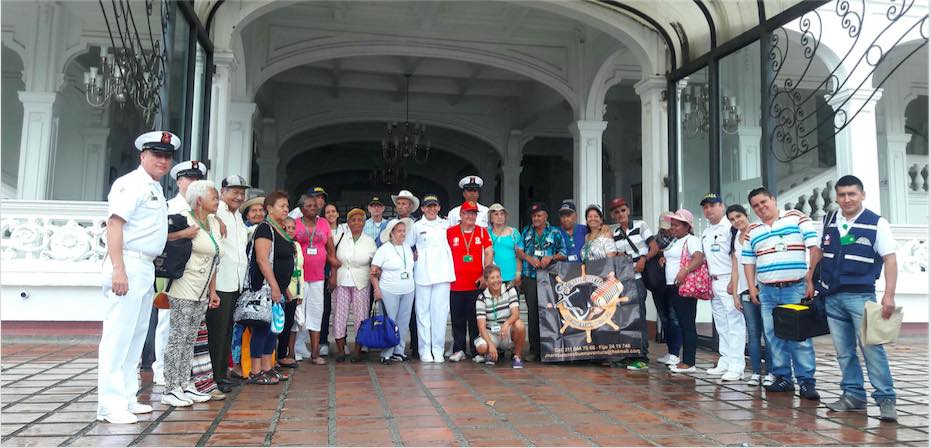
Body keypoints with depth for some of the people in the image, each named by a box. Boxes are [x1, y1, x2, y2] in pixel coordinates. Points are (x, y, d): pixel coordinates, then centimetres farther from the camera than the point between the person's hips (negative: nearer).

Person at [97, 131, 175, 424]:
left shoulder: (156, 189, 19)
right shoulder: (131, 183, -8)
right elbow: (115, 224, -18)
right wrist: (118, 269, -25)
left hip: (146, 268, 10)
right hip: (128, 265, -10)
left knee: (137, 335, 14)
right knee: (118, 335, -8)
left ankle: (127, 398, 23)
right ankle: (110, 405, -4)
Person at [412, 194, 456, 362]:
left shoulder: (446, 224, 13)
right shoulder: (417, 226, 7)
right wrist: (413, 255, -1)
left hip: (442, 272, 2)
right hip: (423, 273, -1)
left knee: (440, 310, 0)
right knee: (423, 310, -1)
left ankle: (438, 349, 6)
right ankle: (425, 350, 5)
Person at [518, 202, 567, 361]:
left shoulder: (555, 233, 8)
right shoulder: (526, 232, 16)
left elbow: (563, 253, 5)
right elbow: (519, 250, 10)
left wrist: (550, 258, -12)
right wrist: (529, 258, -7)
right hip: (530, 278, 2)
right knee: (532, 312, 0)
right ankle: (534, 349, 5)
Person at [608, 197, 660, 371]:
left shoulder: (640, 226, 2)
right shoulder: (614, 234, 12)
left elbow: (655, 248, -1)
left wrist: (643, 259, -16)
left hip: (640, 276, -4)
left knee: (638, 315, -8)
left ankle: (642, 356, -3)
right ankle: (630, 354, 14)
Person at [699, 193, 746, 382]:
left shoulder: (731, 227, -9)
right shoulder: (705, 232, 17)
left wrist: (734, 282, -19)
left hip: (729, 281, -9)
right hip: (714, 282, 9)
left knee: (734, 324, -7)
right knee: (721, 325, 13)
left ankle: (737, 367, -6)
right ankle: (725, 362, 20)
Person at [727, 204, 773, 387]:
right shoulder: (734, 240, 15)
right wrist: (735, 295, 10)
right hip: (745, 292, 5)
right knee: (753, 333, 5)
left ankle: (770, 372, 4)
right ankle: (756, 372, 8)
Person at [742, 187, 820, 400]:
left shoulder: (796, 218, 1)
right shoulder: (752, 231, 13)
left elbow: (814, 247, -4)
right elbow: (748, 261, 16)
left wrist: (811, 280, -10)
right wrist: (752, 287, 6)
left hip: (795, 288, -4)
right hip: (767, 291, 5)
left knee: (800, 337, -6)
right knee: (774, 337, 8)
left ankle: (806, 381, 1)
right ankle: (783, 378, 19)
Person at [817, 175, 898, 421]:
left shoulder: (877, 223, -4)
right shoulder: (828, 221, 9)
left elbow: (890, 259, -8)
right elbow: (820, 253, 19)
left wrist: (889, 294, -17)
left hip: (861, 296, -5)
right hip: (832, 297, 5)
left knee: (872, 348, -8)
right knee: (844, 351, 10)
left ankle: (886, 399, 0)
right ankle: (853, 395, 20)